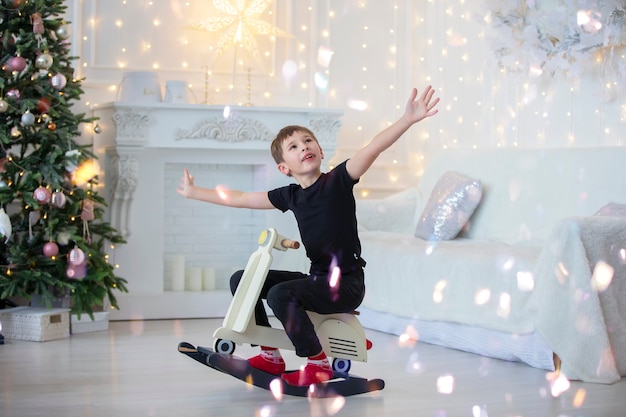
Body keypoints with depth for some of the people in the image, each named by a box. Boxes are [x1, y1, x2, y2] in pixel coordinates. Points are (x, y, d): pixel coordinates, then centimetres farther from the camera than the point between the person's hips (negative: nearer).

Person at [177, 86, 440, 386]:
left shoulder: (338, 180, -10)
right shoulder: (290, 195, 7)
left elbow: (374, 147, -25)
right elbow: (240, 199, 18)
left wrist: (408, 119, -38)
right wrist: (194, 192, 25)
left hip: (347, 284, -7)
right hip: (317, 278, 8)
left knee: (281, 293, -30)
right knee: (241, 279, 7)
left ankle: (318, 363, -13)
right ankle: (271, 355, 13)